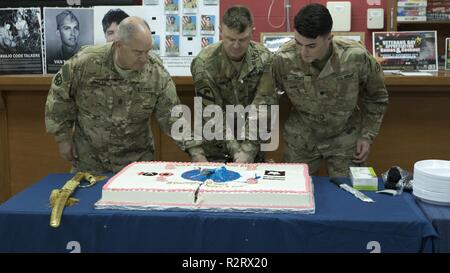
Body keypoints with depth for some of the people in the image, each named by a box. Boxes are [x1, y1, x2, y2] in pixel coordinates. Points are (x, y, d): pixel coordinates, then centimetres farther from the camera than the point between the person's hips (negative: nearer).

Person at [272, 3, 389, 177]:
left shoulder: (356, 57, -23)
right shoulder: (284, 59, -23)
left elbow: (376, 96, -3)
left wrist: (367, 135, -4)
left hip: (344, 137, 0)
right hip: (300, 140, 1)